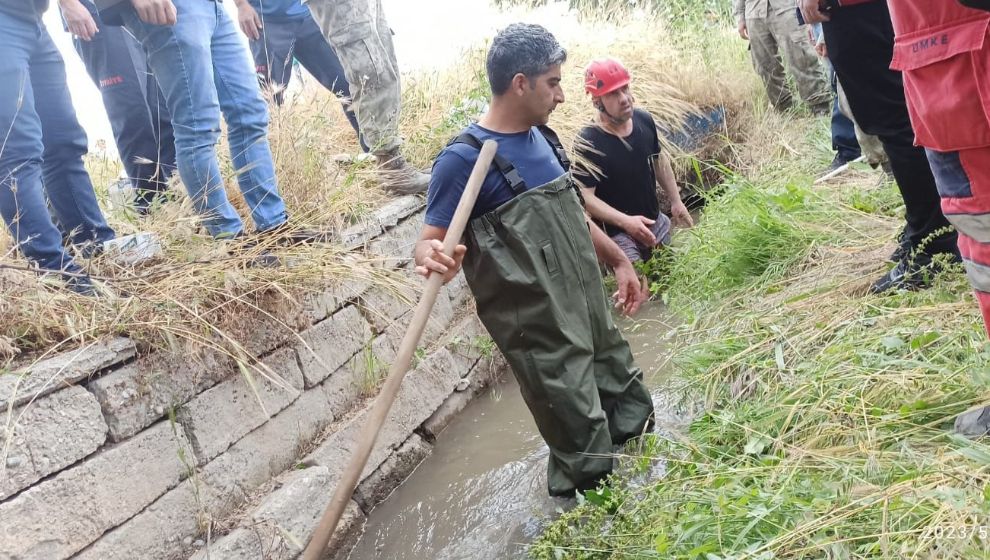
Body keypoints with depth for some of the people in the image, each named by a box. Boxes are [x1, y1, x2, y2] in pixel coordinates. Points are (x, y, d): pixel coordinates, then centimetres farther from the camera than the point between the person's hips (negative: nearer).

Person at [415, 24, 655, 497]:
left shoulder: (542, 138, 6)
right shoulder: (464, 159, -18)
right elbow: (430, 241, -19)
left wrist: (619, 261, 25)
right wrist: (432, 258, -42)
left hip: (589, 311, 8)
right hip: (540, 332, -8)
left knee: (631, 410, 24)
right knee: (585, 453, 3)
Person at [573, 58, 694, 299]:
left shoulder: (644, 120, -6)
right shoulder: (588, 142, -25)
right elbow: (585, 196, -25)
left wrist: (676, 201, 13)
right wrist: (625, 221, -33)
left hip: (655, 222, 7)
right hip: (617, 232, -7)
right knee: (639, 293, -9)